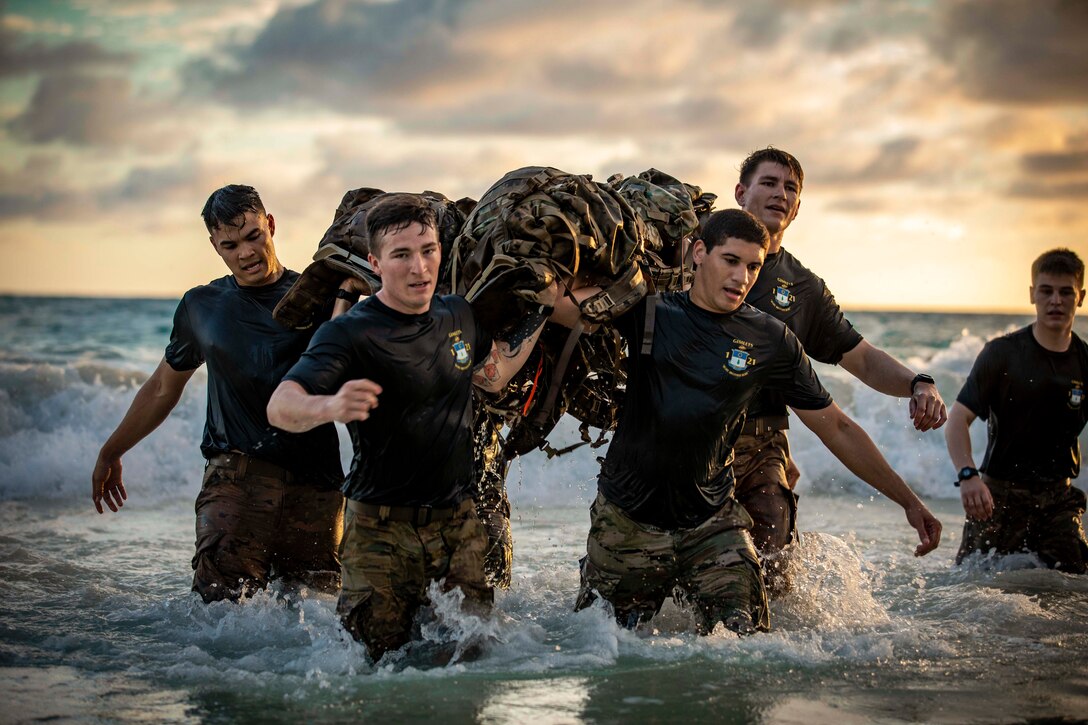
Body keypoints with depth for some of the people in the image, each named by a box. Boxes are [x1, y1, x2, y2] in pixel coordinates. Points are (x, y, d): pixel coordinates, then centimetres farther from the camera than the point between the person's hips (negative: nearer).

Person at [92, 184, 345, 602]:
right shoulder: (201, 307, 15)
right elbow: (162, 388, 28)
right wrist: (110, 453, 34)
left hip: (314, 480, -1)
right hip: (235, 473, 1)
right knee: (223, 599, -18)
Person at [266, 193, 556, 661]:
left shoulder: (458, 315, 5)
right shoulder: (351, 333, -14)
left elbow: (493, 376, 24)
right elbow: (281, 407, -27)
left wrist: (541, 311, 16)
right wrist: (331, 406, -49)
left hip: (459, 522, 5)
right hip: (382, 527, -5)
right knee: (376, 663, -4)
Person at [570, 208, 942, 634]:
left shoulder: (772, 341, 0)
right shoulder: (650, 312, -3)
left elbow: (836, 428, 6)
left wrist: (908, 501, 6)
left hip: (711, 522, 1)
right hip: (627, 518, -1)